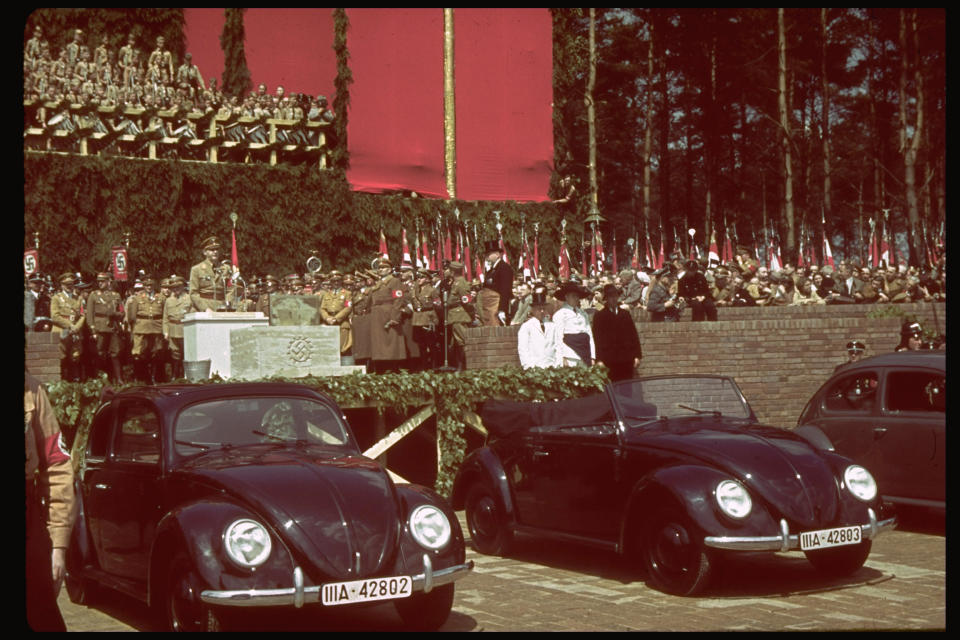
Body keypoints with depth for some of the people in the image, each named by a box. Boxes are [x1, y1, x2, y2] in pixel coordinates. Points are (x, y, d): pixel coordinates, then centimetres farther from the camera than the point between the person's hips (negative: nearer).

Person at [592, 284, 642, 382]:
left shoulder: (625, 314, 17)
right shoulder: (599, 316, 5)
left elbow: (634, 334, 15)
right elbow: (597, 338, 0)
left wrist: (637, 355, 7)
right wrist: (600, 360, -8)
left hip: (627, 359, 3)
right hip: (610, 361, -3)